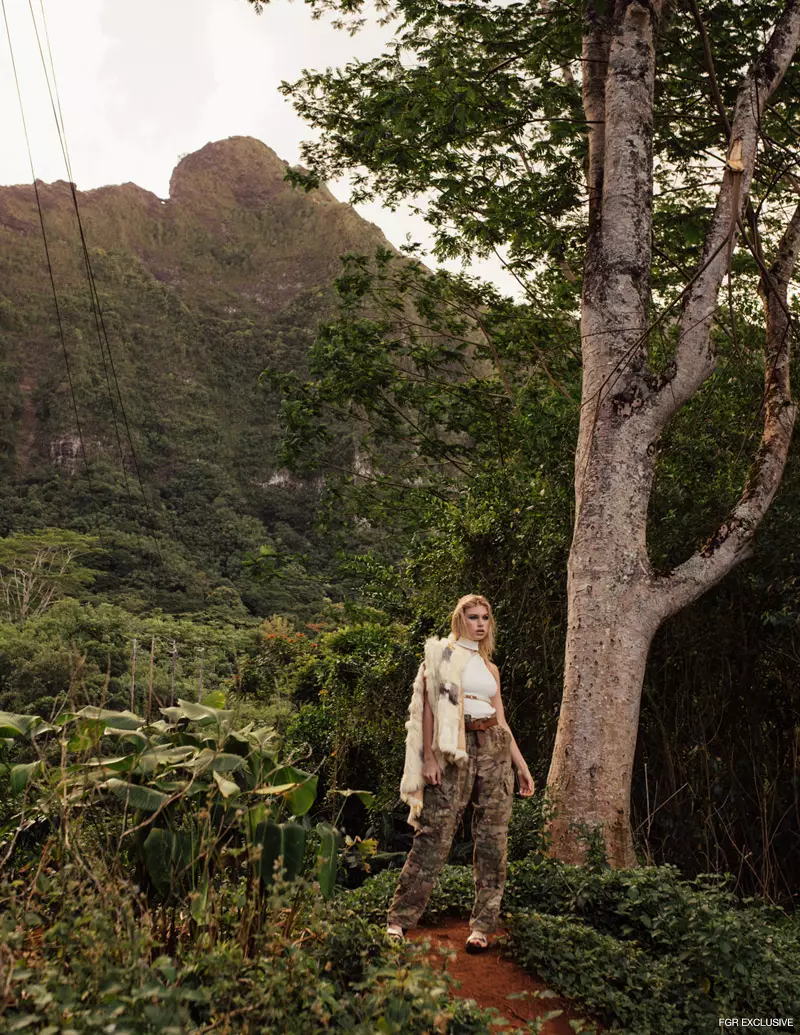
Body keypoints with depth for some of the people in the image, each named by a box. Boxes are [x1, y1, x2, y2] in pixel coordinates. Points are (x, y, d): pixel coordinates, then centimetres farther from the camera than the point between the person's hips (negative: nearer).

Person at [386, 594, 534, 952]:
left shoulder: (489, 668, 19)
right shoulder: (442, 654, 3)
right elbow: (429, 705, -4)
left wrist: (521, 765, 14)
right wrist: (428, 757, -12)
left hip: (494, 748, 5)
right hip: (454, 748, -5)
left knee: (492, 837, 1)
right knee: (435, 834, -9)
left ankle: (483, 925, 9)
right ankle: (399, 919, 0)